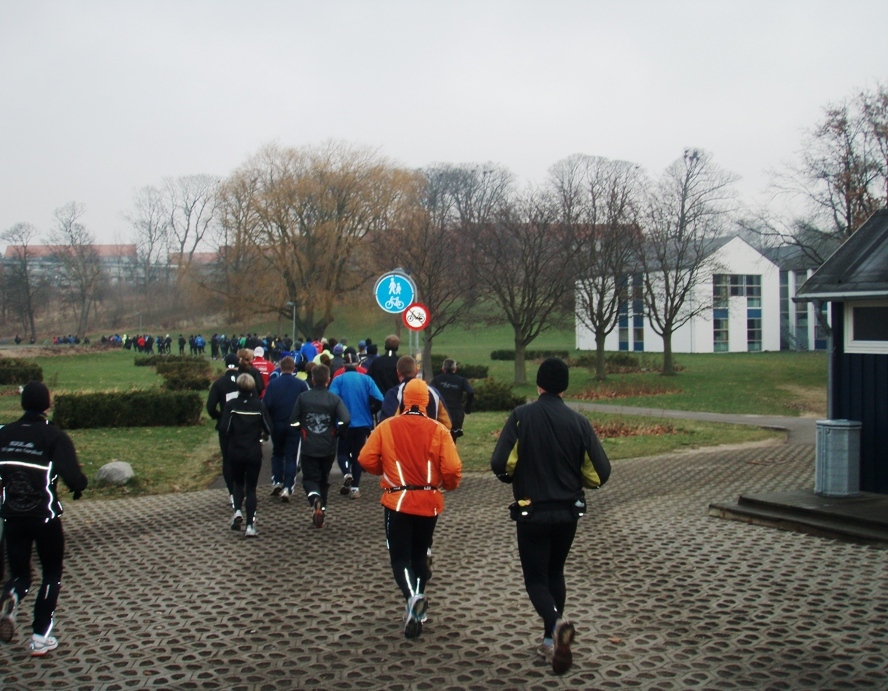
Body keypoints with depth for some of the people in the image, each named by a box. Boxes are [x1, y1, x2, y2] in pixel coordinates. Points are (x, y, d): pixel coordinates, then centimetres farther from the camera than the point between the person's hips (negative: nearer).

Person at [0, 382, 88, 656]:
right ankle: (40, 638, 11)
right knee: (52, 575, 14)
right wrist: (80, 485, 0)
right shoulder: (54, 436, -11)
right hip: (45, 517, -3)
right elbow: (73, 477, -21)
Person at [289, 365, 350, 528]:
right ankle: (321, 511, 22)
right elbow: (345, 420, -18)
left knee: (310, 478, 7)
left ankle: (314, 497, -23)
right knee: (324, 479, 18)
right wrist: (336, 433, 0)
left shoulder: (303, 397, -4)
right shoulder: (334, 399, -6)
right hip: (328, 448, 1)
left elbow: (293, 421, -5)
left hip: (308, 447, -1)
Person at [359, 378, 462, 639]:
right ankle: (416, 610, 24)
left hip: (398, 501, -2)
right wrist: (449, 485, 11)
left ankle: (412, 596, -22)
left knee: (400, 557, 5)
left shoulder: (386, 427, -5)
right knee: (419, 554, 19)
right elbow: (452, 468, -11)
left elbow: (366, 459, -4)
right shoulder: (438, 430, -6)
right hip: (429, 502, 2)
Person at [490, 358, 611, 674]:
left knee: (535, 579, 7)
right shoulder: (578, 421, -6)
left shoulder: (521, 416, -12)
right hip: (568, 512, 3)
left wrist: (516, 478, 5)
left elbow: (501, 464, -18)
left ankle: (556, 622, -21)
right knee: (555, 573, 22)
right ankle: (552, 641, 26)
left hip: (531, 513, -3)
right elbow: (599, 472, -6)